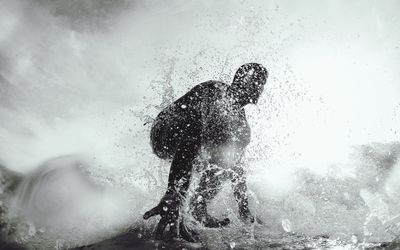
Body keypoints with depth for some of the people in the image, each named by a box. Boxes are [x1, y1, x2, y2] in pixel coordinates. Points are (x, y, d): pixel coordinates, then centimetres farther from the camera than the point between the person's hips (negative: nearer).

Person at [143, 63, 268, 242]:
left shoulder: (238, 114, 3)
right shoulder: (214, 92, -23)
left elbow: (236, 162, 10)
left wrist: (243, 204, 7)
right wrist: (173, 194, -43)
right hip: (163, 137, -8)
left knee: (228, 157, -5)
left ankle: (199, 211, -7)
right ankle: (170, 202, -37)